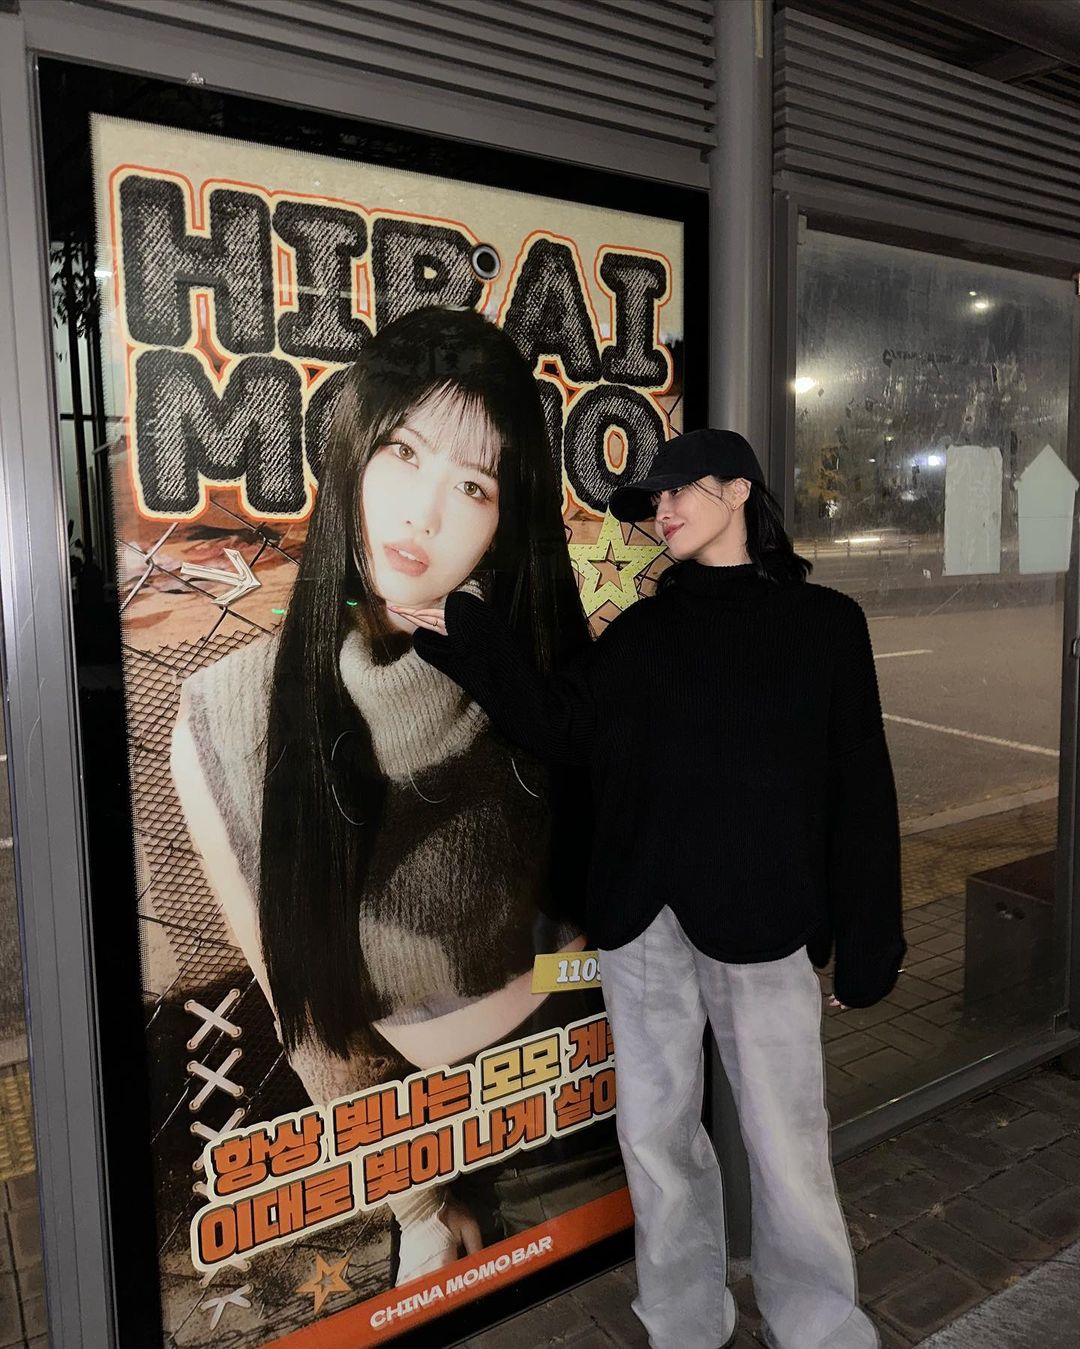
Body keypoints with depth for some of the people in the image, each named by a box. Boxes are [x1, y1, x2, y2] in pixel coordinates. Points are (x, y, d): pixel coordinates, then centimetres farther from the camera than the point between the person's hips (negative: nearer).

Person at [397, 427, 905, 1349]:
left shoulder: (822, 622, 1)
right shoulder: (639, 632, 11)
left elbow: (861, 788, -2)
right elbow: (556, 726, 1)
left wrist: (868, 940, -4)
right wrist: (466, 636, -6)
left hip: (761, 921, -3)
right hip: (642, 922, 4)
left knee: (785, 1145, 4)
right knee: (654, 1135, 14)